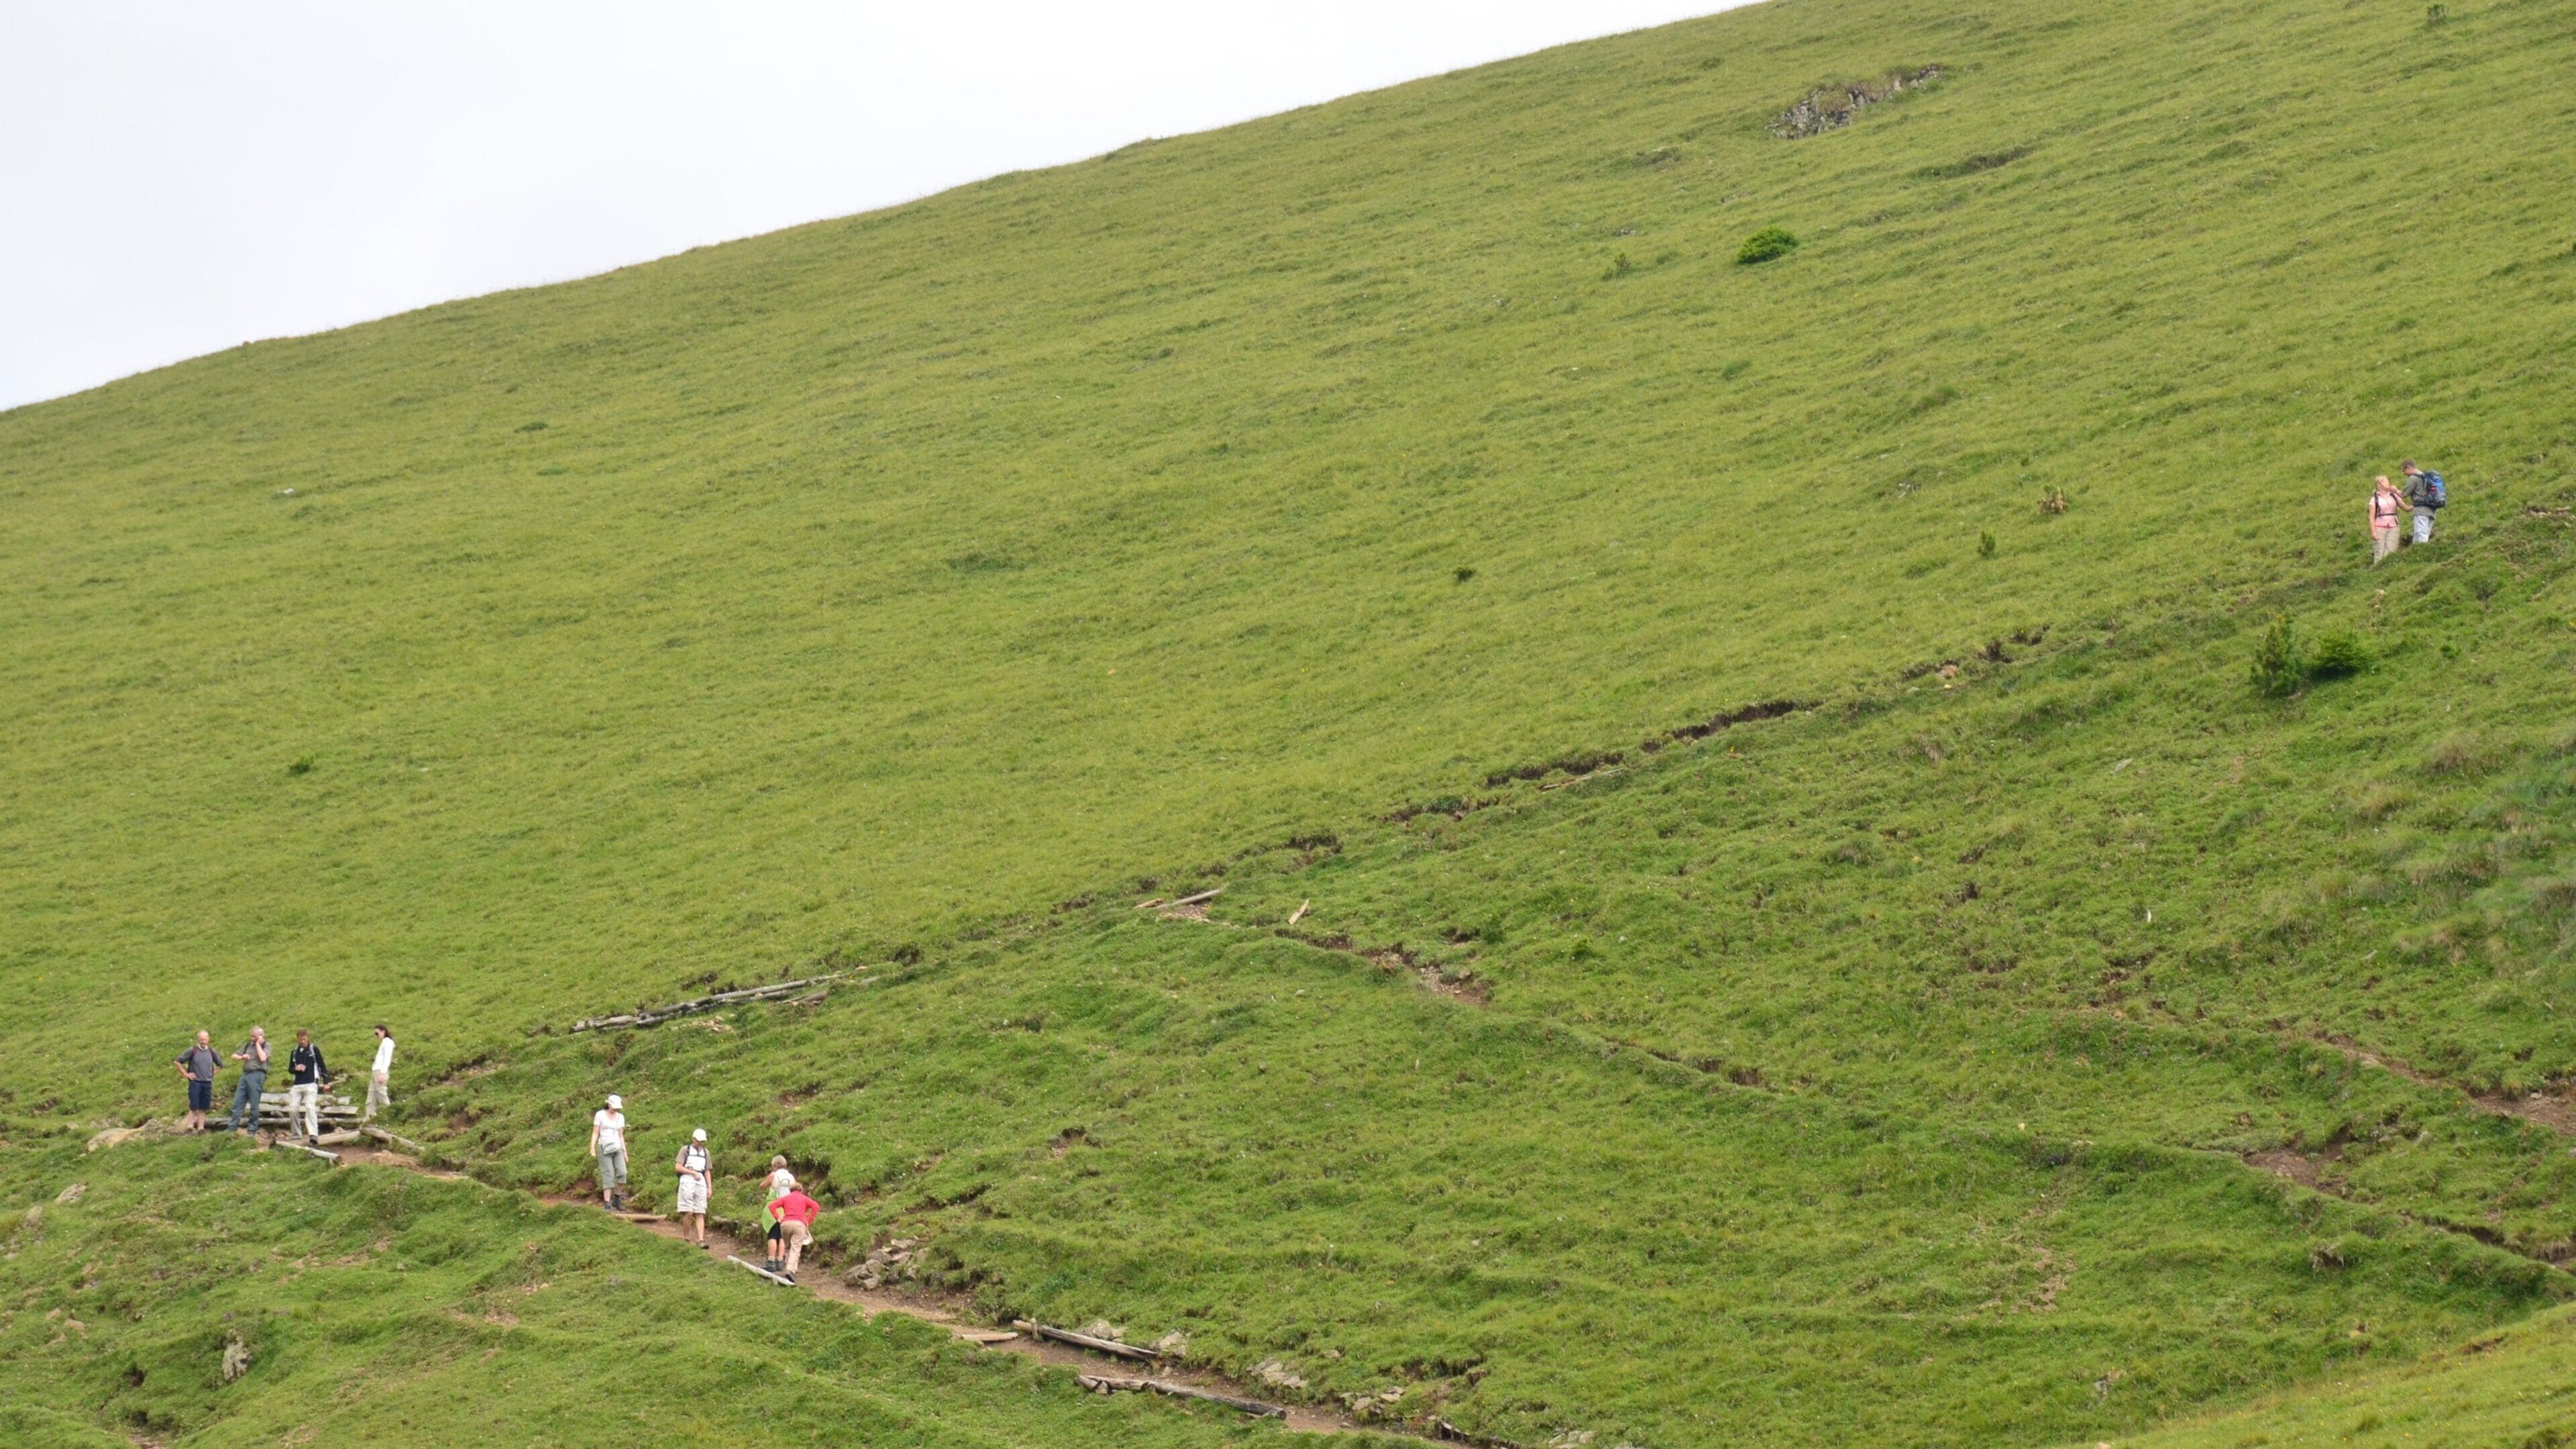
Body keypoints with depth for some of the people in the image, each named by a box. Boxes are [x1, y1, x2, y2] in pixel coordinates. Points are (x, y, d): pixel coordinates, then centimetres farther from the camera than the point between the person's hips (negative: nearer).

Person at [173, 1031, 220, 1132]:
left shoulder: (211, 1052, 7)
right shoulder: (192, 1051, -4)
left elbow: (220, 1064, 24)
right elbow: (178, 1061, -2)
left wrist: (213, 1073, 12)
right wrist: (185, 1074, -4)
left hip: (207, 1083, 4)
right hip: (195, 1082, -4)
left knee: (203, 1108, 5)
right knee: (194, 1107, -7)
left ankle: (201, 1128, 7)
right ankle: (190, 1126, -5)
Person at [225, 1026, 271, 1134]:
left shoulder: (266, 1045, 4)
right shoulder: (248, 1045, 19)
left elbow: (263, 1058, -14)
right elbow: (234, 1056, 22)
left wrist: (258, 1044, -4)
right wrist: (242, 1057, 1)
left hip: (257, 1076, -6)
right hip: (245, 1075, 6)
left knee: (254, 1105, -2)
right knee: (237, 1103, 2)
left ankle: (252, 1130, 3)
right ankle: (232, 1127, 3)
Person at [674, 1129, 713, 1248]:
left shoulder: (705, 1153, 20)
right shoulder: (685, 1150, 7)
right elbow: (678, 1167, -2)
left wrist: (710, 1187, 13)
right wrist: (693, 1173, -10)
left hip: (701, 1182, 4)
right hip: (687, 1180, -4)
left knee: (700, 1214, -4)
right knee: (688, 1212, -10)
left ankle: (701, 1240, -12)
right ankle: (686, 1238, 0)